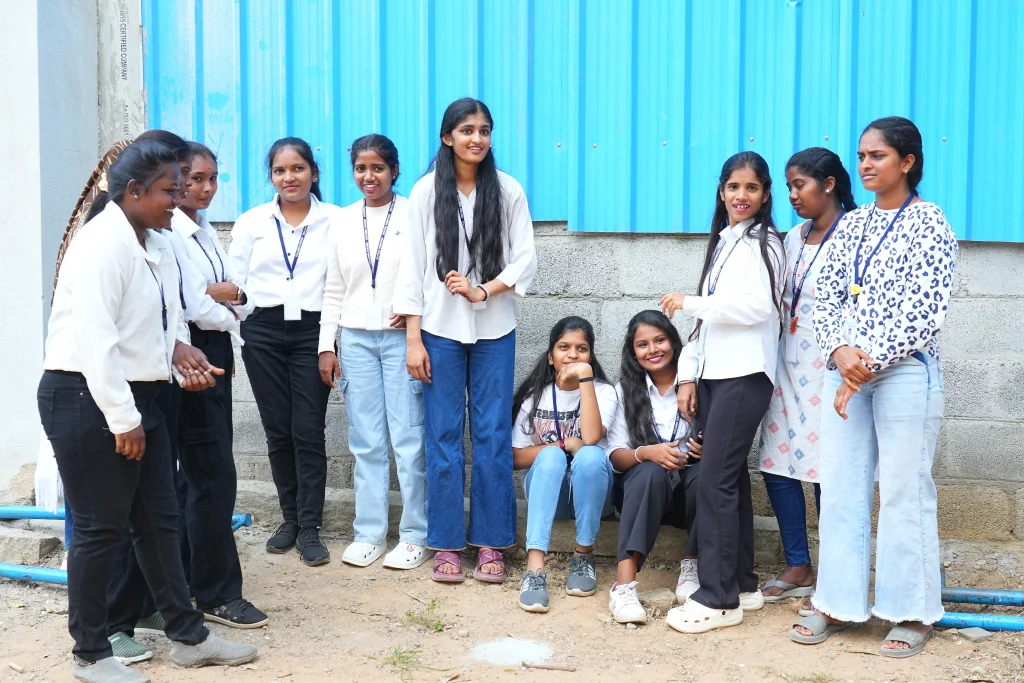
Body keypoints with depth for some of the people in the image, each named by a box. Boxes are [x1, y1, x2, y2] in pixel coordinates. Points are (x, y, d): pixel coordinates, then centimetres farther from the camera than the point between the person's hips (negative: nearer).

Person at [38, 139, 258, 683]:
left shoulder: (157, 246, 10)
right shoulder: (104, 243, -17)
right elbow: (96, 340, -23)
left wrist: (176, 349, -3)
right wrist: (123, 419, -20)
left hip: (137, 394, 9)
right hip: (86, 398, -9)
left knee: (159, 520, 13)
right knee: (100, 528, 1)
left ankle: (188, 636, 23)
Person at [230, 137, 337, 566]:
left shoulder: (335, 220, 1)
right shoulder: (252, 222, 8)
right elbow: (235, 282, 9)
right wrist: (239, 335, 2)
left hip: (312, 332, -2)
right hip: (263, 333, 2)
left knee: (309, 431, -5)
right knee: (277, 430, 7)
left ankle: (309, 528, 3)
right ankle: (290, 519, 20)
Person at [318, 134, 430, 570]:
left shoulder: (413, 215, -2)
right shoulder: (343, 222, 10)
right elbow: (334, 290, 12)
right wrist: (326, 345, 7)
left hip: (402, 338, -4)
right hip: (356, 339, 4)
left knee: (408, 440, -3)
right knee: (366, 443, 8)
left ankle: (416, 535, 9)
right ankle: (369, 534, 17)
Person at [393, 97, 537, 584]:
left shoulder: (507, 190, 2)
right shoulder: (426, 191, 0)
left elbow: (525, 260, 2)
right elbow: (413, 265, 0)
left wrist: (482, 292, -14)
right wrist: (413, 339, -4)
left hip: (494, 330, 1)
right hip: (440, 329, 0)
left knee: (493, 435, 3)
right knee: (443, 436, 3)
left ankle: (490, 543, 13)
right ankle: (446, 544, 13)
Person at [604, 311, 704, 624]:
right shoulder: (626, 390, 2)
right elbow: (615, 455, -4)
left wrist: (710, 448, -25)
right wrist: (647, 453, -25)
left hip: (692, 492, 0)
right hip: (644, 490, 0)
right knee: (651, 472, -34)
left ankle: (692, 565, -17)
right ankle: (624, 584, -42)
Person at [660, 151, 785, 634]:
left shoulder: (762, 242, -4)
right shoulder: (722, 242, 20)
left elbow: (758, 306, -17)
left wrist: (690, 303, -12)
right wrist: (688, 372, 11)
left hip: (744, 375, -8)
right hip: (714, 373, 8)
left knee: (716, 481, -10)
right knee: (731, 478, 10)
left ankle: (718, 599, -5)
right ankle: (742, 585, 17)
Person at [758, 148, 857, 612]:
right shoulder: (794, 238, 15)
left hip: (828, 368, -7)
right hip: (789, 365, 7)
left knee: (827, 472, -1)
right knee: (777, 463, 6)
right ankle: (798, 568, 19)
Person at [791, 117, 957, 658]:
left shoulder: (929, 223, -5)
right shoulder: (851, 225, 12)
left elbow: (925, 313, -11)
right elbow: (826, 298, 8)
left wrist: (870, 365, -14)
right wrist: (841, 352, -10)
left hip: (906, 373, -5)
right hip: (846, 371, 6)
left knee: (905, 491, 0)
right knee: (840, 488, 7)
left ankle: (914, 613, 14)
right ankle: (838, 603, 17)